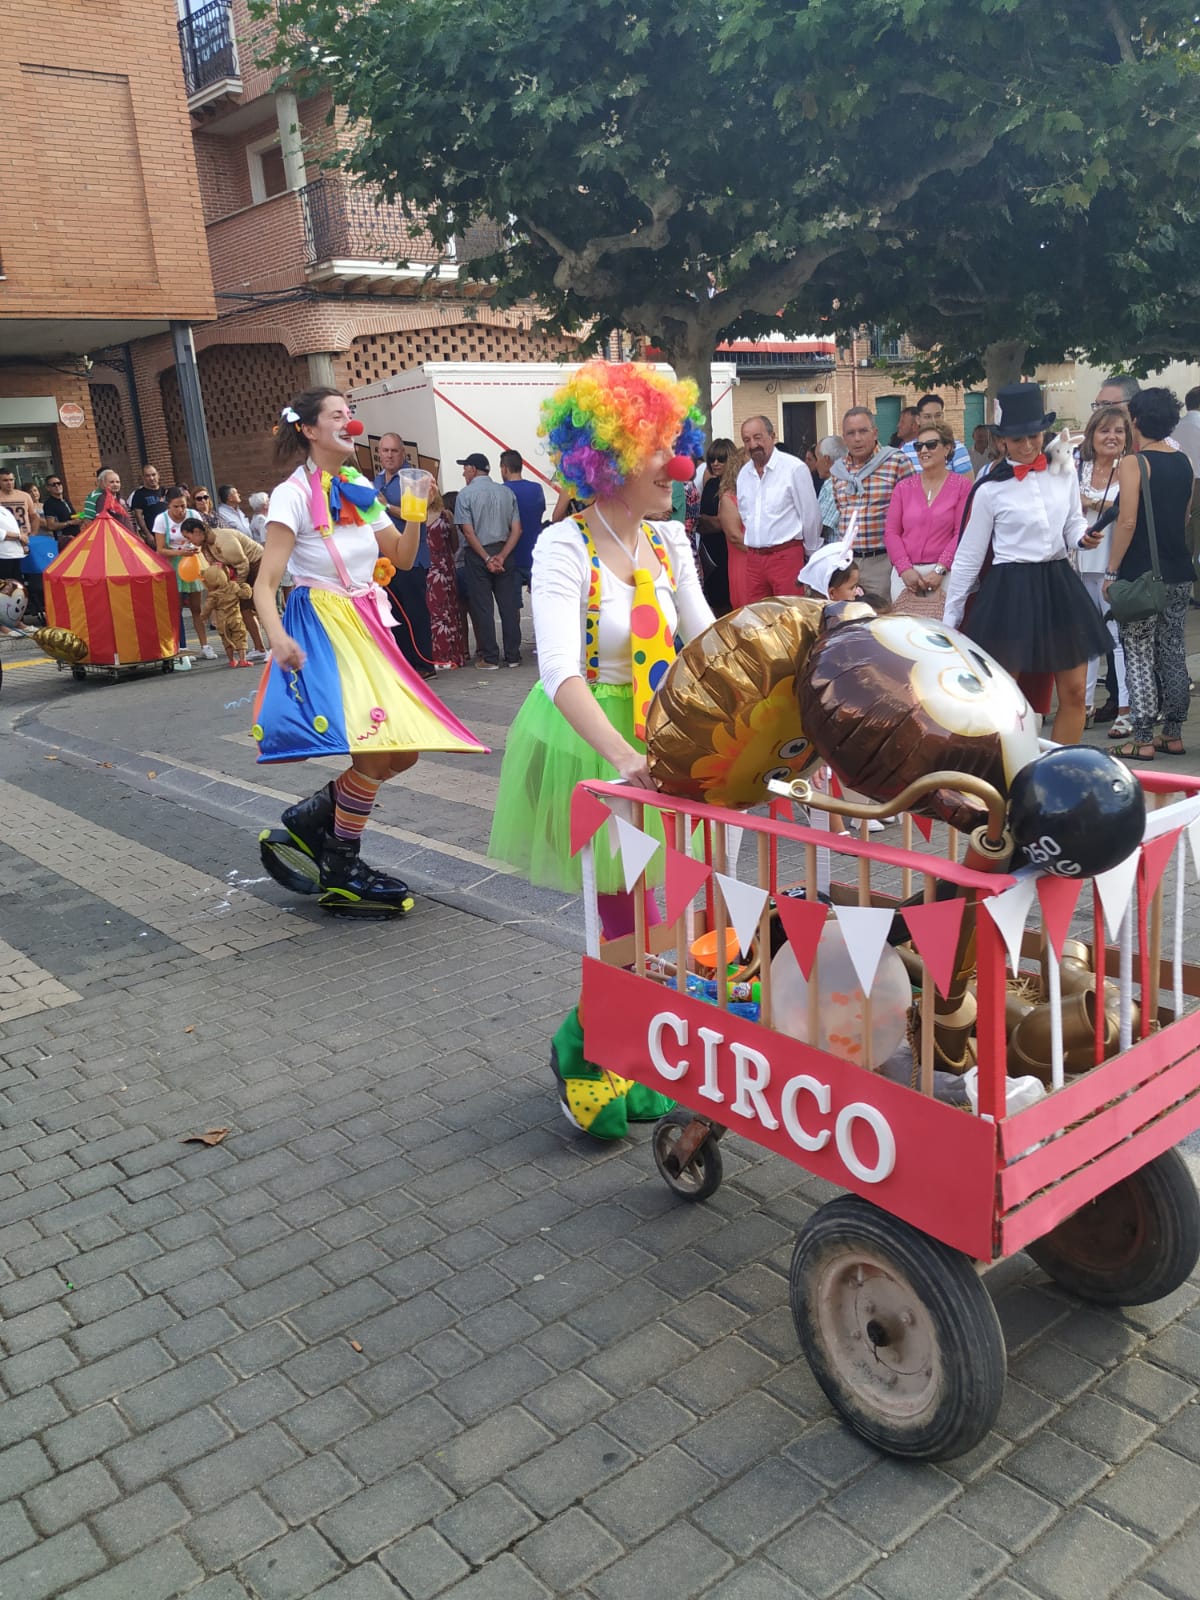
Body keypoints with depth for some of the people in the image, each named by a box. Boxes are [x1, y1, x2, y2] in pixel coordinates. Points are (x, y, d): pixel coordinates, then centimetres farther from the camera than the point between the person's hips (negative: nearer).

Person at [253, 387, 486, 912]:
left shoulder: (360, 490, 10)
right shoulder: (293, 495, -9)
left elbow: (403, 557, 18)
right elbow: (265, 584, -14)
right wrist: (277, 637, -32)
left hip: (367, 625, 7)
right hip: (323, 627, -7)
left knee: (404, 750, 3)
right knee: (374, 749, -16)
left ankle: (311, 815, 21)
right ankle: (341, 877, 1)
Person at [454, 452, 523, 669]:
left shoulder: (465, 495, -5)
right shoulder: (506, 492, 7)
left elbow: (468, 532, -12)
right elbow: (516, 530, -1)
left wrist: (487, 559, -10)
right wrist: (501, 557, -6)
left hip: (477, 555, -3)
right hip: (504, 552, 3)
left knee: (482, 608, 2)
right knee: (508, 605, 6)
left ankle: (490, 658, 3)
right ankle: (512, 656, 9)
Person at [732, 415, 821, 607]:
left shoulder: (794, 468, -8)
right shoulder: (744, 473, 10)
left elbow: (810, 515, -4)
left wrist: (811, 553, 3)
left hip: (786, 555, -5)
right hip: (752, 559, 5)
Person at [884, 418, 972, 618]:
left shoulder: (961, 485, 4)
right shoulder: (904, 487, 13)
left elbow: (962, 533, -3)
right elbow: (891, 532, 7)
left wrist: (940, 570, -12)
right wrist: (905, 569, -6)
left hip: (943, 575, -3)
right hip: (905, 575, 3)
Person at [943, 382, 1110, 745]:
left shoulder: (1064, 476, 4)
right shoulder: (990, 489, -6)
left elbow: (1073, 525, 16)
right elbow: (968, 556, -1)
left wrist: (1084, 537, -10)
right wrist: (950, 618, 0)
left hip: (1059, 585, 4)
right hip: (1010, 591, -4)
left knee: (1074, 693, 5)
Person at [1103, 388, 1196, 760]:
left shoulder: (1133, 463, -11)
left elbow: (1127, 522, -17)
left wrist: (1111, 571, -11)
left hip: (1141, 575, -7)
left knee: (1139, 657, -1)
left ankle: (1143, 740, 1)